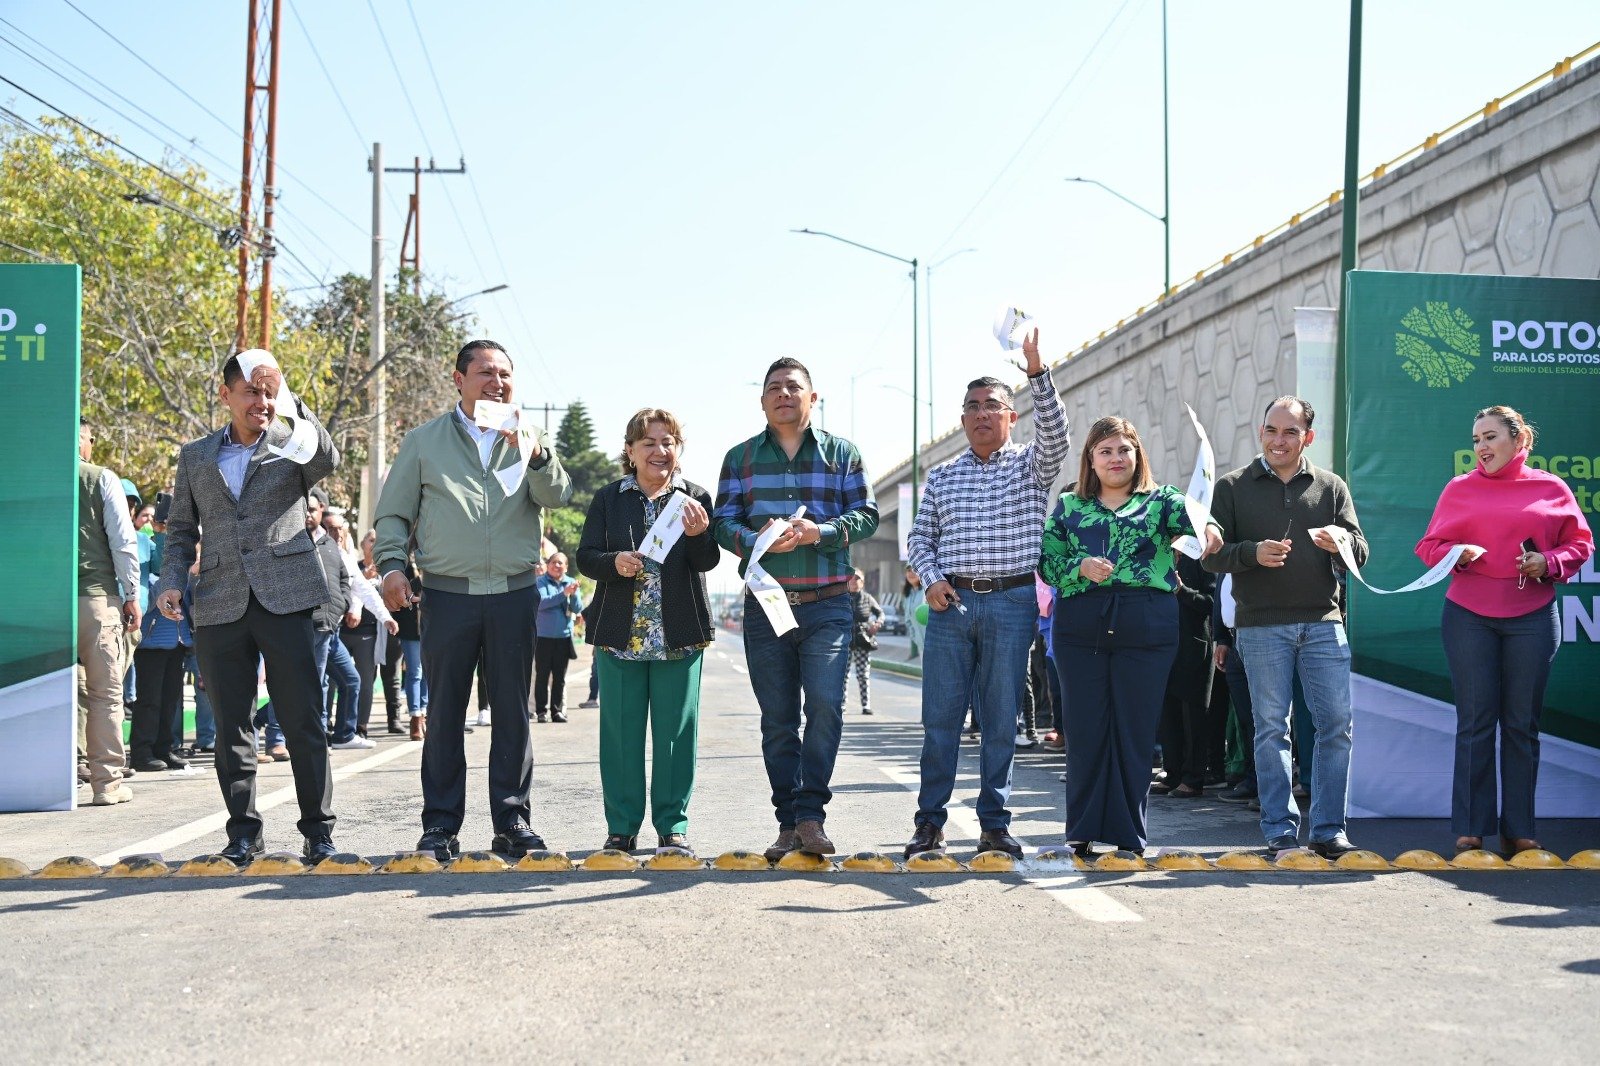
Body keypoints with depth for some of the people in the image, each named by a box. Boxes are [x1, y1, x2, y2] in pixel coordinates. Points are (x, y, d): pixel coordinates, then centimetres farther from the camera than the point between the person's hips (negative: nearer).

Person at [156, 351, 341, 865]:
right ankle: (243, 832, 17)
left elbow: (328, 461, -16)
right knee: (232, 726, 7)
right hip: (220, 606, 3)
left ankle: (318, 832, 6)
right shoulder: (195, 456, 16)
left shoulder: (292, 442, 7)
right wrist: (172, 582, 4)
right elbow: (181, 528, 19)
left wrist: (295, 404, -21)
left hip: (285, 600, -3)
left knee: (304, 722, -2)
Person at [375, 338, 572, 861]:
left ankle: (512, 821, 13)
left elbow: (557, 495, -5)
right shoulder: (424, 440, 10)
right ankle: (440, 825, 10)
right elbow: (393, 513, 10)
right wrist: (392, 564, -6)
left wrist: (535, 454, -23)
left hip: (514, 595, 1)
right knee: (444, 713, 2)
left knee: (513, 714, 5)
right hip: (447, 595, -1)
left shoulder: (530, 439, 12)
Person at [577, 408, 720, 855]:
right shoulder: (609, 499, 7)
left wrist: (698, 534, -22)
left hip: (679, 635, 0)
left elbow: (708, 562, 0)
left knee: (676, 731, 3)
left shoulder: (696, 498, 7)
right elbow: (585, 557, 4)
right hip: (620, 634, 0)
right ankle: (622, 826, 13)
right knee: (621, 732, 4)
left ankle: (673, 823, 14)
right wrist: (614, 563, -17)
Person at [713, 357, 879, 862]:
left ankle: (810, 814, -6)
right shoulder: (740, 457, 12)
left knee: (825, 706, -16)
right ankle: (789, 824, 12)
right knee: (777, 719, 5)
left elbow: (866, 514, 2)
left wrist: (820, 532, -16)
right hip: (765, 606, 2)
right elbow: (723, 522, 5)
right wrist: (756, 541, -16)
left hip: (827, 606, -1)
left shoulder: (841, 452, 9)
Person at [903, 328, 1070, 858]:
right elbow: (920, 536, 16)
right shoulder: (941, 477, 14)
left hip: (1012, 602, -2)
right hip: (950, 602, 2)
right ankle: (929, 821, 8)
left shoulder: (1030, 466, 7)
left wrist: (1037, 372, -25)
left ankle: (994, 823, 11)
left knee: (1000, 720, 3)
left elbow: (1055, 435, -14)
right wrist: (932, 579, -2)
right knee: (940, 718, 1)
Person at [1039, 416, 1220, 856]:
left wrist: (1206, 527, -36)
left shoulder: (1161, 500, 8)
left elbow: (1186, 515, -14)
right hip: (1081, 626, 1)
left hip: (1147, 627, -1)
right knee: (1083, 727, 3)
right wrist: (1080, 568, -13)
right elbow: (1047, 560, 7)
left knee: (1136, 729, 2)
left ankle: (1129, 834, 12)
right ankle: (1083, 831, 14)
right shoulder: (1069, 505, 13)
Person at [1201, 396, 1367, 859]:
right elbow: (1213, 556, 1)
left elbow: (1360, 553, 6)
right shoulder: (1233, 487, 7)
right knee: (1271, 729, 2)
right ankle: (1280, 832, 8)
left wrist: (1340, 543, -17)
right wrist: (1253, 553, -18)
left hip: (1323, 621, 2)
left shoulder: (1331, 486, 12)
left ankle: (1329, 830, 9)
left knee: (1336, 724, -1)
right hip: (1261, 625, -2)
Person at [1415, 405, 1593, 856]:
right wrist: (1456, 554, -13)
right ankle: (1470, 829, 4)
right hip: (1468, 617, 0)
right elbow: (1429, 545, 7)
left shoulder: (1550, 488, 6)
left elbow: (1580, 544, 10)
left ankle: (1519, 831, 11)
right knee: (1475, 723, 0)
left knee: (1522, 724, 4)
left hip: (1532, 619, 0)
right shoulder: (1459, 488, 7)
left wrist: (1549, 563, -9)